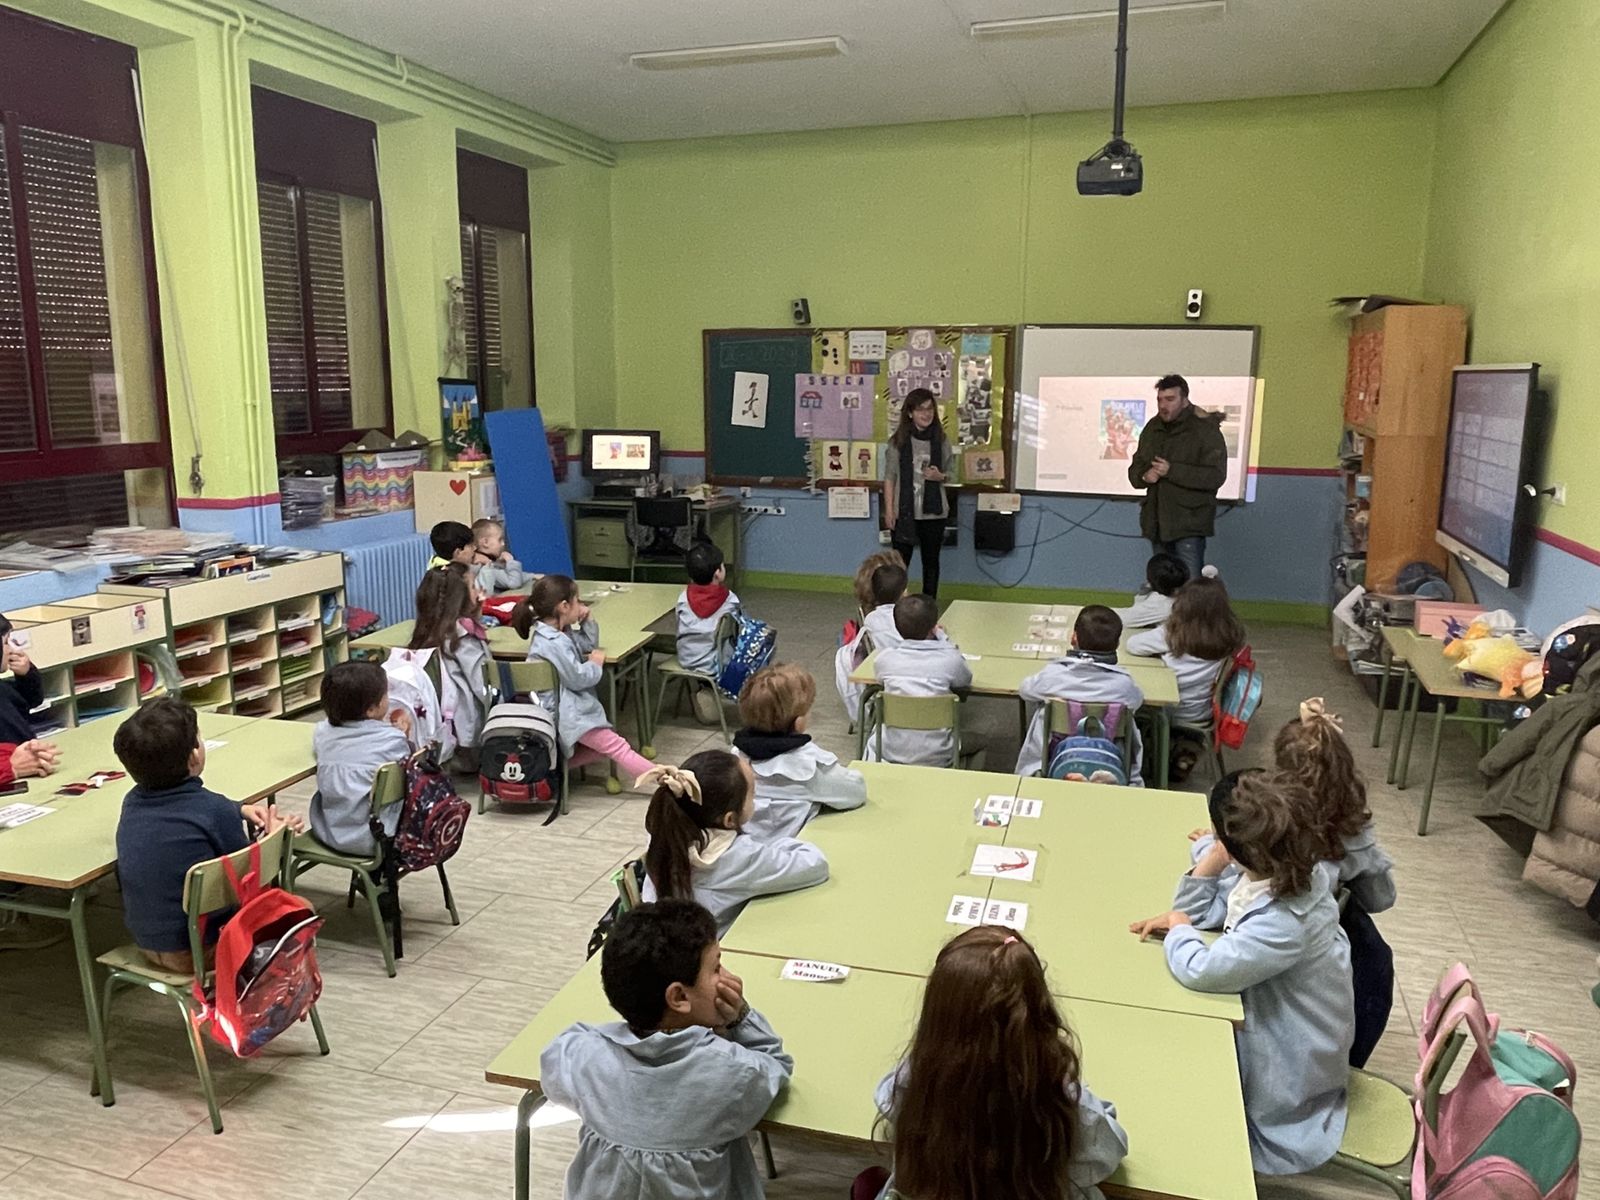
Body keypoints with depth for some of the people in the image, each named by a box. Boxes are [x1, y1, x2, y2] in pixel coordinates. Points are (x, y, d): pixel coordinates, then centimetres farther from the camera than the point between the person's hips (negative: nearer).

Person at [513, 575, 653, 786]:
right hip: (566, 712, -11)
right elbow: (577, 678, -21)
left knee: (603, 748, 13)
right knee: (617, 746, -13)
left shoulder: (560, 633, 9)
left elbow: (589, 644, 24)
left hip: (572, 707, 11)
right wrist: (596, 663, -3)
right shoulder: (552, 643, -22)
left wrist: (587, 620, 7)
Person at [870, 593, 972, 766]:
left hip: (892, 754, 1)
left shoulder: (885, 658, -8)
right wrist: (943, 638, 16)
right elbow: (965, 681, 10)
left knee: (873, 742, 36)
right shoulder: (951, 660, -14)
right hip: (937, 758, -1)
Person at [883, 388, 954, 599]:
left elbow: (952, 472, 10)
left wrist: (940, 476, -13)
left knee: (931, 561, 11)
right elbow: (889, 477, -2)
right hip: (904, 512, -2)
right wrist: (889, 509, -7)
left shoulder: (941, 441, 2)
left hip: (934, 512, 2)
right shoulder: (898, 441, -3)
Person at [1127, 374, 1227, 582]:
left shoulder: (1205, 430, -9)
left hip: (1189, 524, -7)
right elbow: (1135, 469, 16)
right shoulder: (1152, 428, 11)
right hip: (1157, 522, 7)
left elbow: (1216, 475, -17)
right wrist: (1144, 476, -9)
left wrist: (1172, 471, -22)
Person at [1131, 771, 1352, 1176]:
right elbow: (1197, 909, 2)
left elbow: (1198, 969, -37)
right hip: (1274, 1030, 8)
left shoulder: (1283, 923, -37)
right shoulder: (1279, 877, -10)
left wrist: (1179, 929, -16)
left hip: (1285, 1072, -8)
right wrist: (1213, 859, -15)